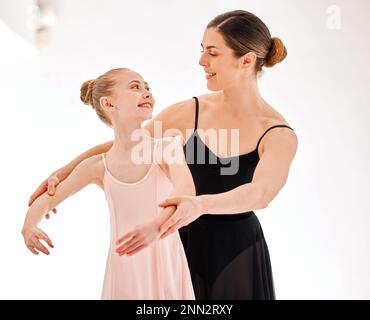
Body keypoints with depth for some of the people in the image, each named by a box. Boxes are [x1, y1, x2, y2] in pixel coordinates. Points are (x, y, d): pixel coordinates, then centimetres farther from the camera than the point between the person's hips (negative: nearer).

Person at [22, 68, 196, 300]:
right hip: (125, 270, 1)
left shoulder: (166, 148, -9)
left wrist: (156, 225, -45)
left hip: (166, 265, -1)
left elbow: (186, 190, -28)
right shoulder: (98, 166, -2)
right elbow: (47, 200, 10)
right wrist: (29, 228, -10)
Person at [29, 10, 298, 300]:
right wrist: (62, 174, -9)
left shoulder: (280, 135, -15)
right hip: (185, 243, 3)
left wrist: (200, 204, -51)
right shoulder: (189, 112, -6)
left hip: (238, 253, -2)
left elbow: (260, 194, -33)